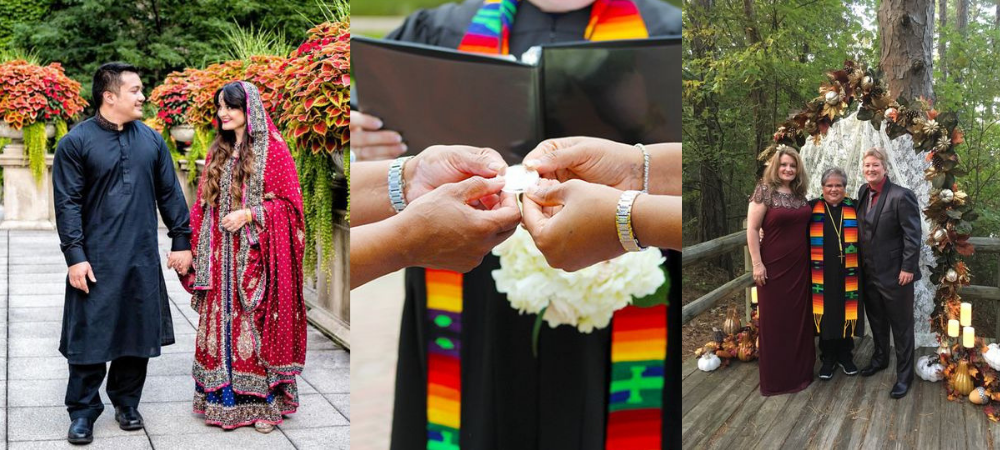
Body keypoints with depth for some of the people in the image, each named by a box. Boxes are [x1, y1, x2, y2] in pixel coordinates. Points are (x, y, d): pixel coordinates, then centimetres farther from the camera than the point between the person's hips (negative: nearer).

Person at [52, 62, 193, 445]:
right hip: (96, 261, -4)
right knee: (90, 332, 1)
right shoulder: (77, 142, -5)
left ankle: (127, 402, 26)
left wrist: (181, 241, 9)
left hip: (143, 259, 4)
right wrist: (75, 255, -13)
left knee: (138, 331, 10)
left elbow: (170, 194, 12)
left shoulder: (151, 139, 7)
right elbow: (67, 203, -7)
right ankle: (83, 412, 14)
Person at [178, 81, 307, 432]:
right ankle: (222, 399, 16)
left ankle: (263, 401, 8)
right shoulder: (218, 152, 13)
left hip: (255, 255, -5)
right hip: (220, 255, 5)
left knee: (256, 324, -2)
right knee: (222, 323, 7)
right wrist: (193, 245, 7)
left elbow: (288, 202, -7)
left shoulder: (272, 150, -5)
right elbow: (203, 205, 14)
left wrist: (249, 213, -18)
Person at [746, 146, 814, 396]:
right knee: (775, 320, 3)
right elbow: (752, 229, -12)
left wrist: (811, 258, 12)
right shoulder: (765, 191, -10)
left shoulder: (800, 193, 8)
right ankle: (776, 378, 12)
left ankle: (800, 371, 23)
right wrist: (757, 264, -16)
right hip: (775, 266, -6)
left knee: (799, 317, 11)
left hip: (800, 265, 6)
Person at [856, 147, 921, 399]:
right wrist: (861, 263, 8)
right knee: (876, 320, 21)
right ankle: (880, 358, 40)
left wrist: (908, 268, -18)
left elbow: (913, 235, -17)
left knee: (901, 325, 5)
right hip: (869, 271, 7)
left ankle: (904, 374, 15)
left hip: (895, 273, -7)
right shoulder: (863, 192, 5)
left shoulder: (901, 196, -17)